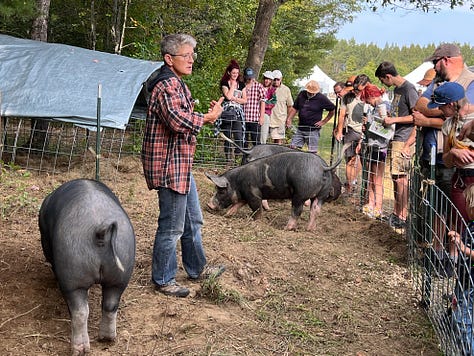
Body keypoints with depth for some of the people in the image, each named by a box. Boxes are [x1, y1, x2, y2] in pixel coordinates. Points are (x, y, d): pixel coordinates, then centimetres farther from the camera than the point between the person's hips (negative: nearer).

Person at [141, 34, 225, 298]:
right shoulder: (167, 85, -18)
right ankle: (164, 279, 15)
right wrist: (207, 117, -18)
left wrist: (206, 115, 8)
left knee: (193, 220, 22)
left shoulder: (177, 84, 17)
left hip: (181, 165, 11)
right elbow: (177, 121, -32)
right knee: (172, 226, 0)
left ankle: (197, 268, 37)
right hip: (170, 165, -11)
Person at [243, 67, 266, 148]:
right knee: (243, 141, 8)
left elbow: (263, 102, 1)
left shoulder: (259, 86, 2)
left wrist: (261, 117, -5)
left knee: (256, 141, -1)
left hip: (255, 119, -2)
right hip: (242, 119, 2)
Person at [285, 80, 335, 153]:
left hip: (313, 130, -5)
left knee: (312, 153, -4)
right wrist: (289, 119, 2)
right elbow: (294, 108, 14)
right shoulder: (301, 94, 7)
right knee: (293, 148, 1)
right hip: (300, 130, 5)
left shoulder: (321, 98, -7)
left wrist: (323, 122, -4)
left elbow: (333, 110, -1)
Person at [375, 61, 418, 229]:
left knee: (401, 177, -7)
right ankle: (396, 212, 20)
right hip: (396, 139, 9)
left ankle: (403, 216, -1)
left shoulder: (409, 89, -12)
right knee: (396, 177, 12)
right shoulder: (396, 89, 17)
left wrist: (394, 120, -16)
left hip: (404, 140, -9)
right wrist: (387, 118, 13)